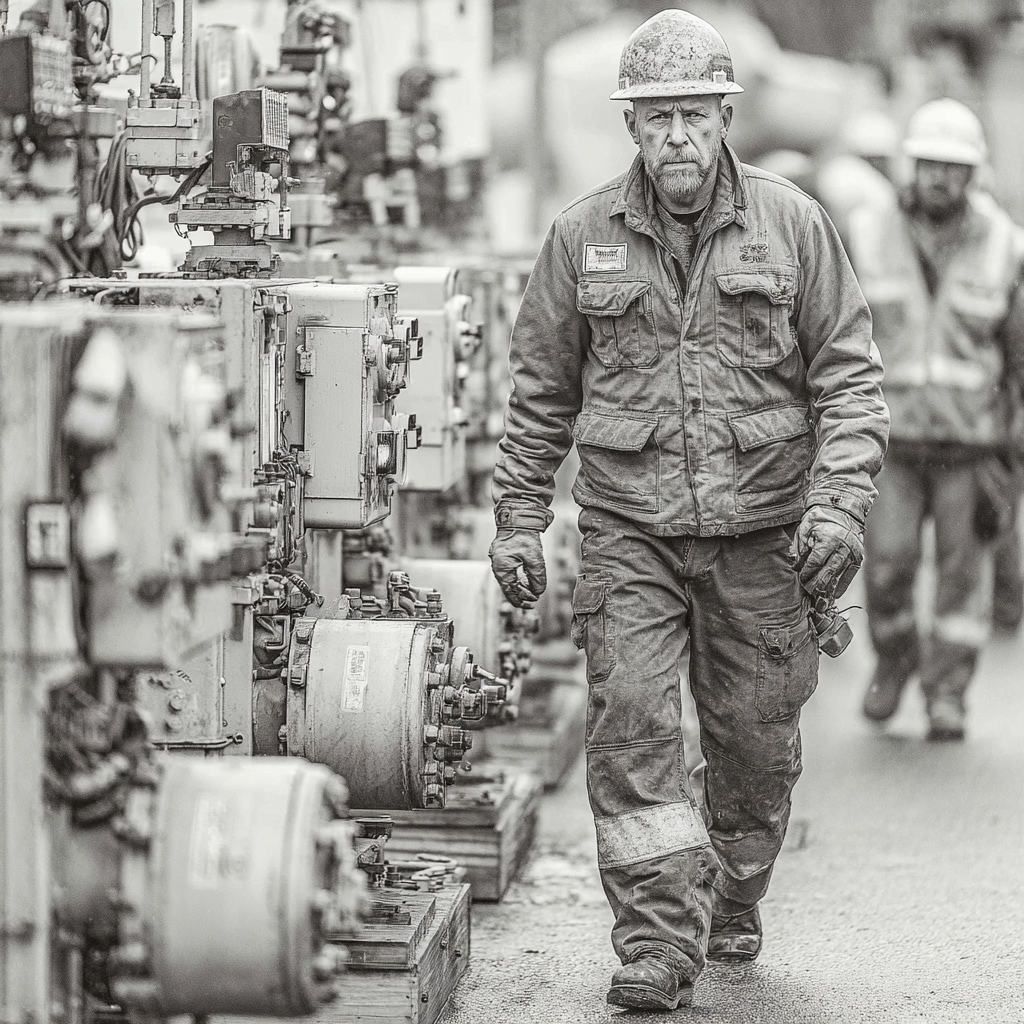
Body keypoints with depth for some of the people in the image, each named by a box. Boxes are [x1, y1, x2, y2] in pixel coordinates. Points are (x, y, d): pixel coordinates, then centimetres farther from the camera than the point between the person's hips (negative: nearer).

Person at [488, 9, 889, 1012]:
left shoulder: (793, 224, 2)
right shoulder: (582, 236, 4)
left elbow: (849, 376, 3)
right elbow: (539, 392, 11)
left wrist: (838, 502, -8)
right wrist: (517, 521, 7)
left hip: (760, 530, 0)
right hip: (628, 532, 0)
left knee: (755, 738, 8)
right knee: (629, 721, -14)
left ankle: (732, 907, 31)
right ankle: (657, 938, -11)